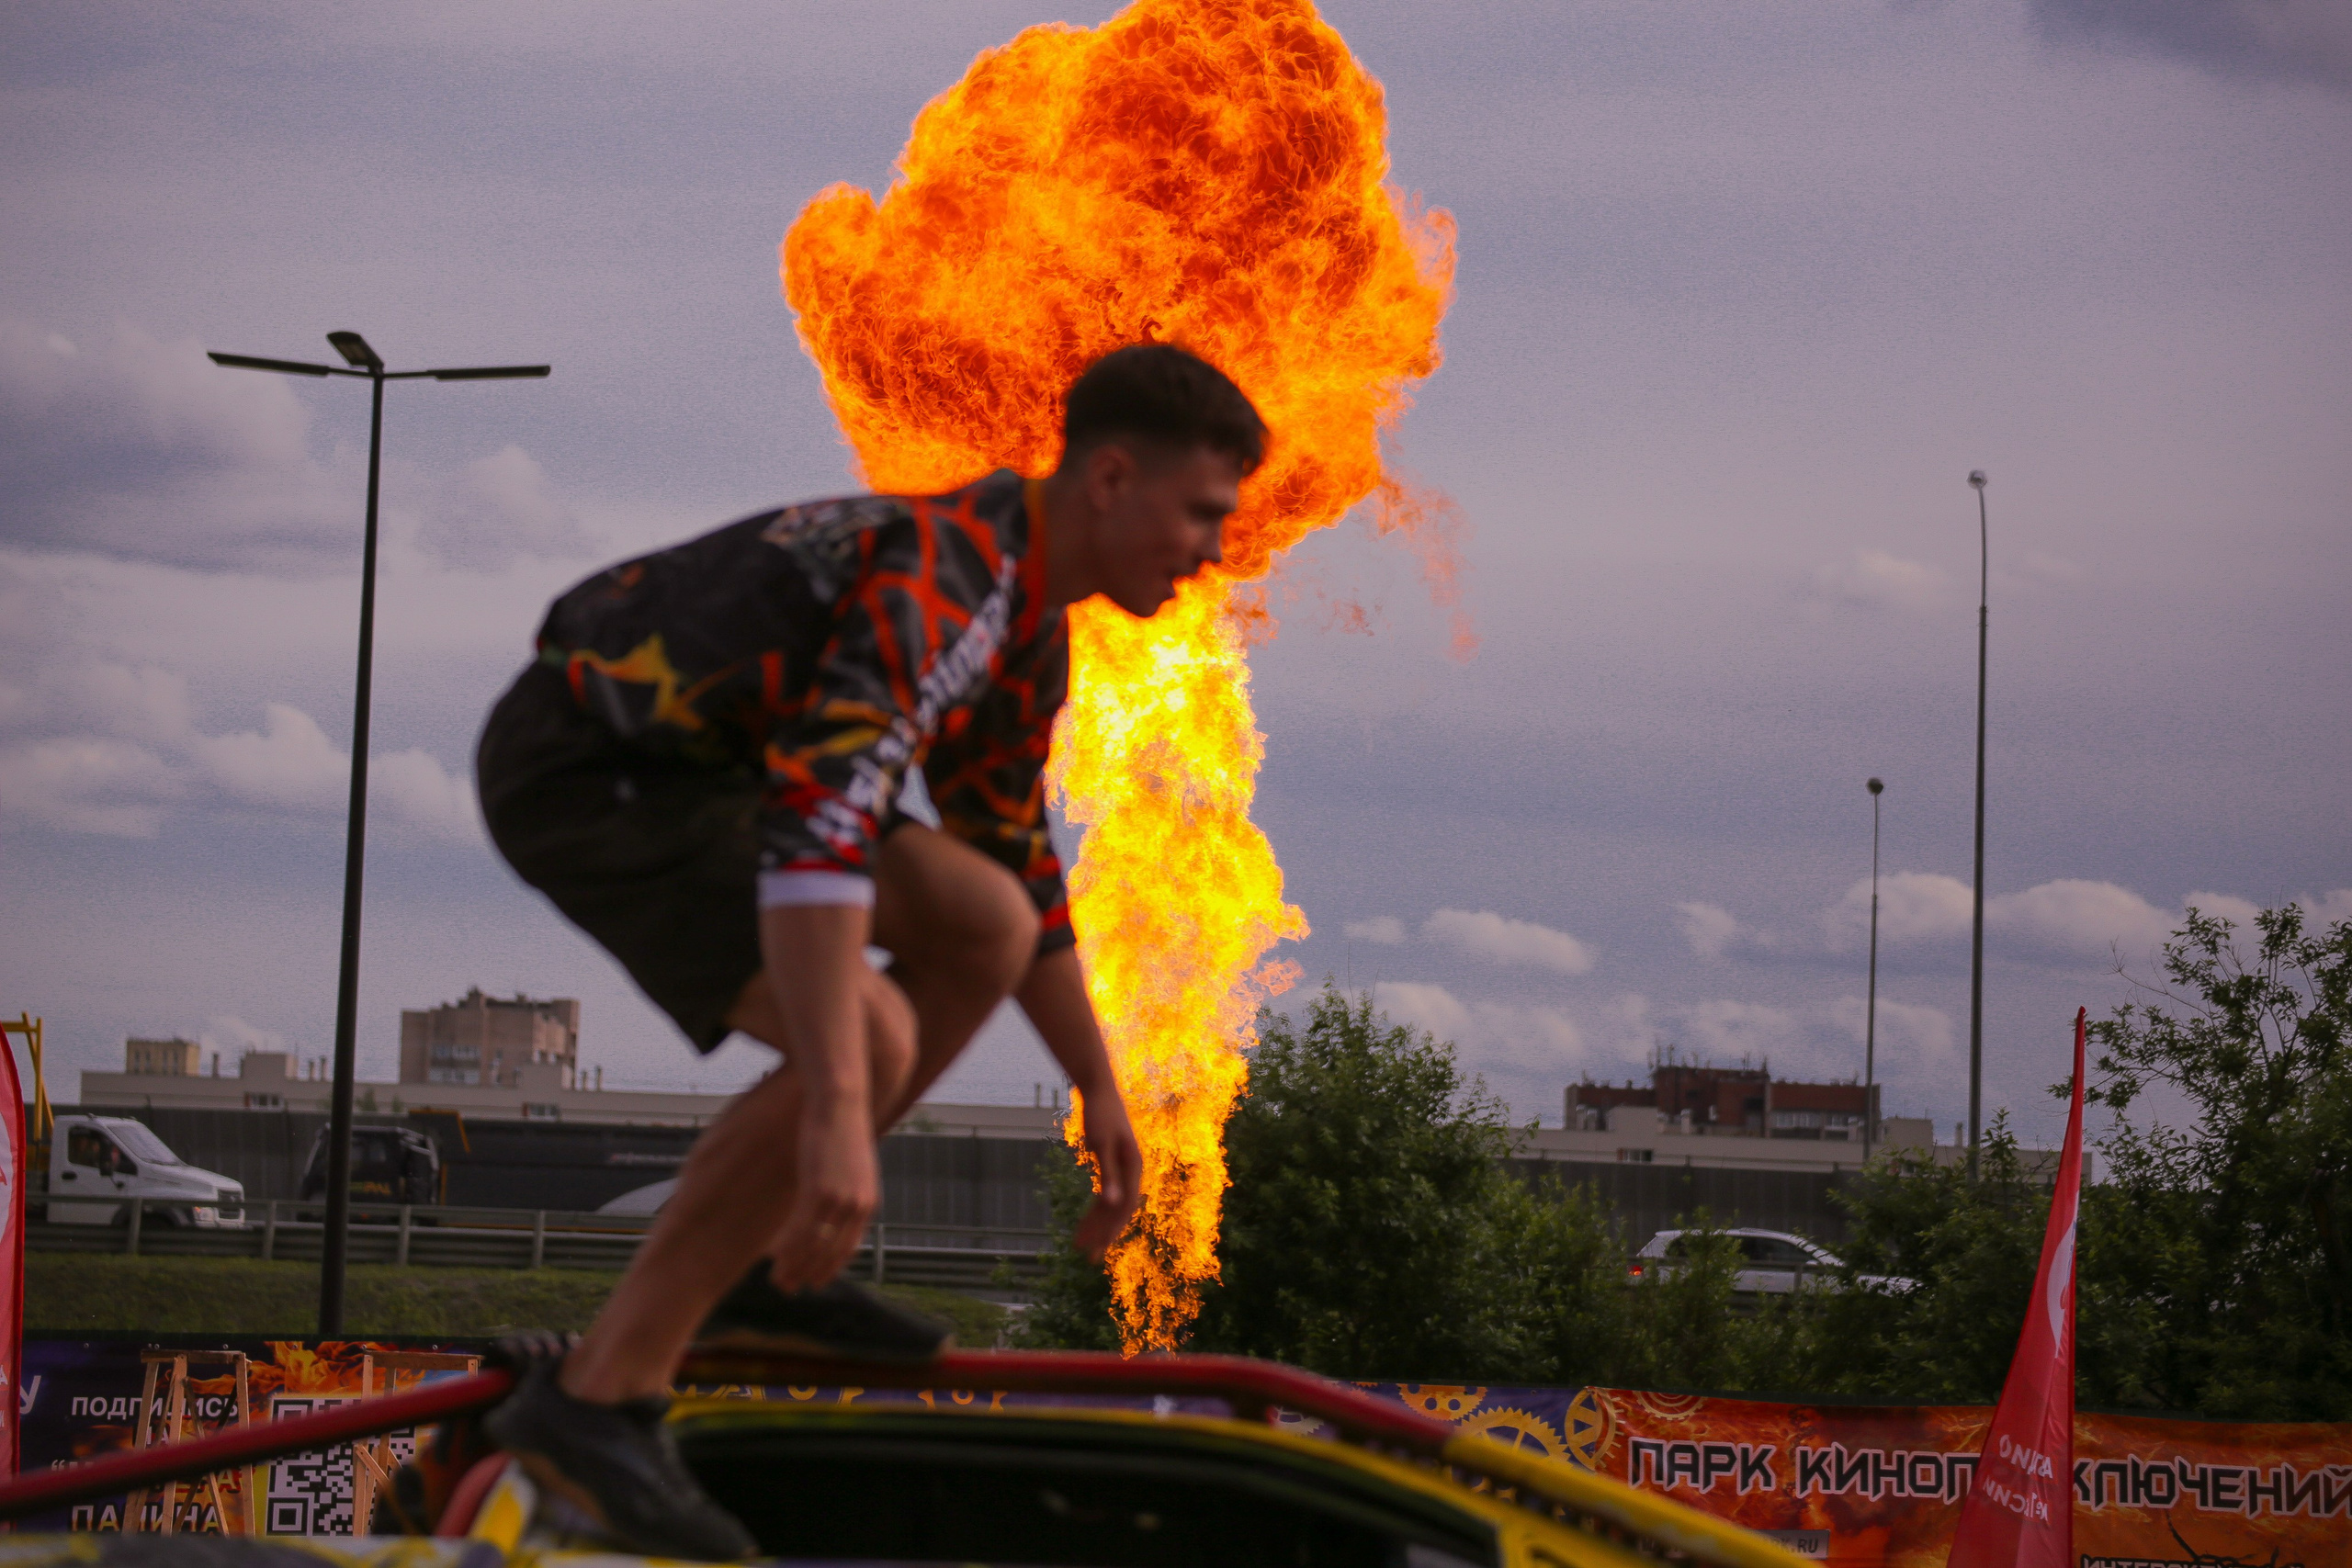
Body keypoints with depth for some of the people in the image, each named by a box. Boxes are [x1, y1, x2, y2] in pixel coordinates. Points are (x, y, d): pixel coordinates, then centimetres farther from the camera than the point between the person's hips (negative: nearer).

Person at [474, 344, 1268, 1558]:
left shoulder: (1026, 632, 9)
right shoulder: (944, 581, -24)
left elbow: (1017, 872, 23)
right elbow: (821, 820, -37)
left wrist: (1100, 1093, 22)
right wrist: (837, 1116, -43)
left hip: (680, 765, 10)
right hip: (582, 773, -10)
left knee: (984, 925, 2)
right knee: (869, 1044, -23)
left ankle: (755, 1260, 10)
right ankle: (599, 1398, -19)